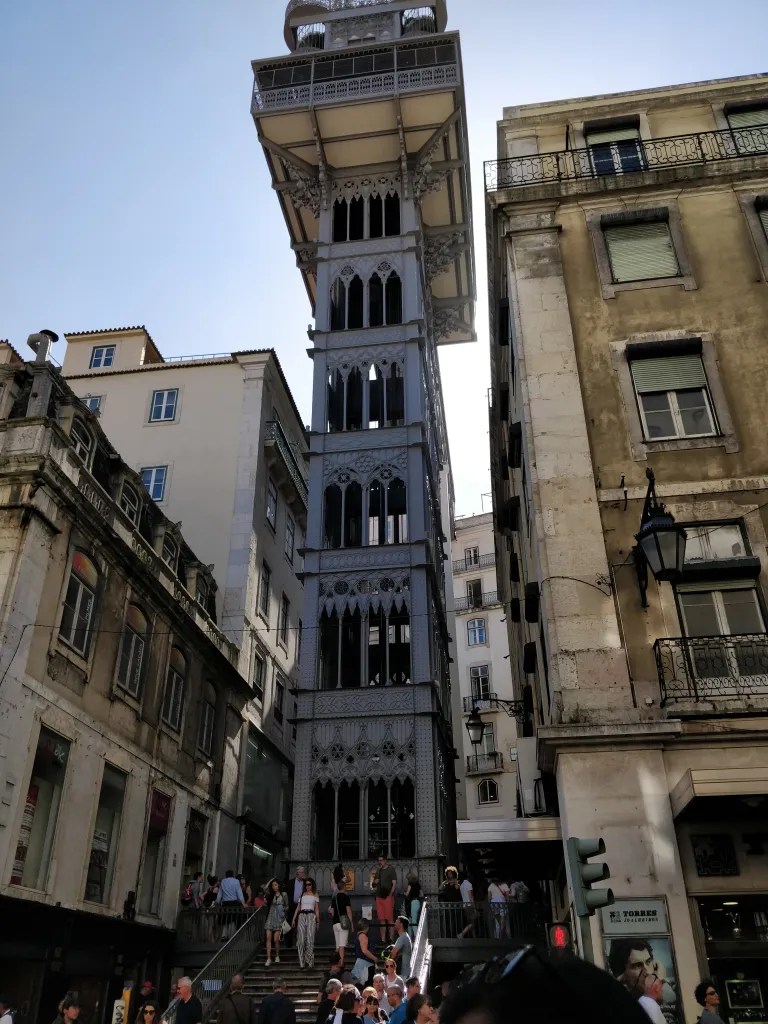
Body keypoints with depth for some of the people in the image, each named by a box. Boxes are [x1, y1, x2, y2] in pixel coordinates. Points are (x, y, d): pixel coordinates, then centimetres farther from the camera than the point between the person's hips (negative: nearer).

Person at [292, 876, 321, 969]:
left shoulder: (315, 895, 10)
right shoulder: (302, 895, 16)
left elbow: (317, 909, 8)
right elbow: (298, 908, 15)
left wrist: (318, 920, 0)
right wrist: (294, 919, 8)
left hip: (311, 916, -2)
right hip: (301, 916, 2)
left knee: (310, 939, -8)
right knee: (301, 939, -3)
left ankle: (310, 961, -3)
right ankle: (302, 962, 2)